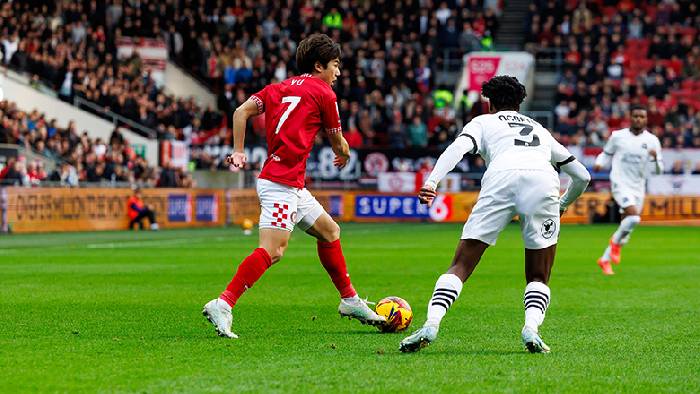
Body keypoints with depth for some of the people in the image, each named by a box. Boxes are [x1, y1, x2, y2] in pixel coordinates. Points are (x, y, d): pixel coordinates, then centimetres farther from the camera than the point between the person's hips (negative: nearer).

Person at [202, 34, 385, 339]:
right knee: (272, 250, -19)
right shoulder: (323, 93, -2)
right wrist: (344, 154, 30)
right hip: (281, 183, -10)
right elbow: (338, 145, 8)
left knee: (329, 232, 20)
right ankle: (223, 304, -27)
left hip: (293, 187, 10)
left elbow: (241, 112, 8)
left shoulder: (280, 88, 17)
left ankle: (350, 300, 29)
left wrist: (238, 152, 10)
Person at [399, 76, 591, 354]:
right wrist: (562, 205, 61)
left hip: (501, 178, -2)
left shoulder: (483, 122, 30)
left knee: (461, 266, 5)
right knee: (538, 278, 14)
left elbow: (459, 147, 7)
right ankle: (531, 328, -13)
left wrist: (431, 182, -7)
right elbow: (582, 176, 43)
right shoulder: (539, 130, 40)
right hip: (543, 180, 2)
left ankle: (431, 325, -12)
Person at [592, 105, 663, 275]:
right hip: (621, 184, -4)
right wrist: (599, 163, -6)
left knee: (626, 225, 7)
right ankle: (617, 242, 4)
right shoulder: (617, 136, 0)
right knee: (634, 217, -25)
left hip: (638, 187, 4)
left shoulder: (652, 140, 3)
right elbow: (606, 154, 14)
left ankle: (605, 260, 23)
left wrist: (656, 157, -18)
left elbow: (659, 170, 3)